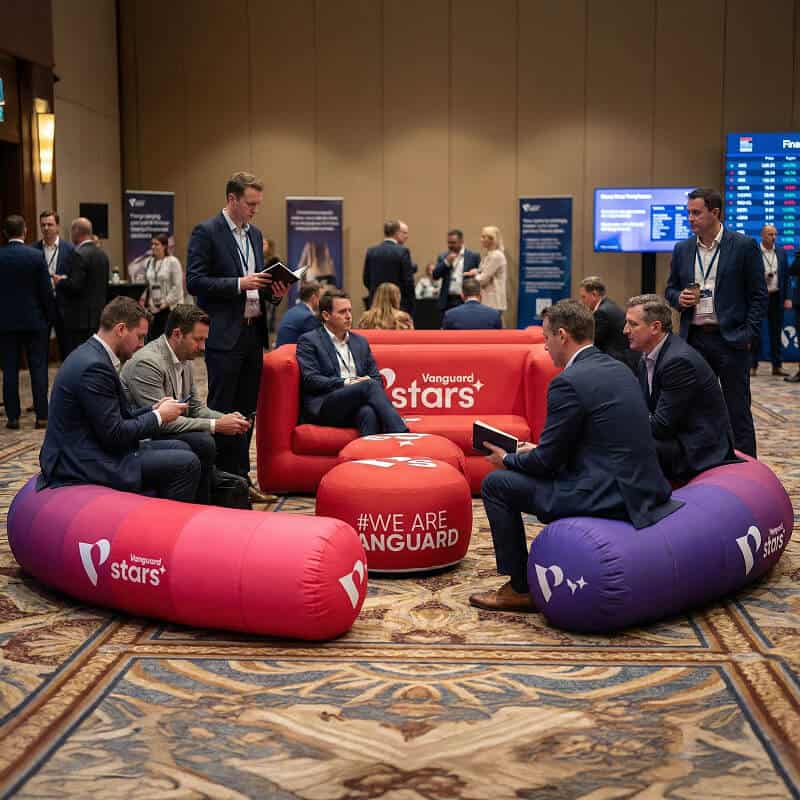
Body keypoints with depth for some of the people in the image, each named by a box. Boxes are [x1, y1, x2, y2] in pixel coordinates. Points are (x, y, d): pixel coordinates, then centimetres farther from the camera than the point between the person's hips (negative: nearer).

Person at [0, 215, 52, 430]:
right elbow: (46, 291, -7)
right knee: (38, 368, 4)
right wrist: (48, 316, 6)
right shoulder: (36, 256, -8)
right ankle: (41, 416, 4)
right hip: (34, 320, -1)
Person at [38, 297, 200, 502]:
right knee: (187, 464, -14)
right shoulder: (94, 366, -21)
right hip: (86, 464, -11)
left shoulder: (91, 354, 11)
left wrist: (153, 409, 6)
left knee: (180, 448, 14)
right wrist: (159, 416, -9)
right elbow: (114, 433, -21)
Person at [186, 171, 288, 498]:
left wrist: (273, 292, 2)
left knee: (246, 410, 10)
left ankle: (240, 477, 18)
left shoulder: (255, 234, 16)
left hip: (253, 333, 7)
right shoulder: (206, 232, -7)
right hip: (224, 335, -7)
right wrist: (239, 284, -20)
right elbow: (195, 281, -13)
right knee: (221, 409, -2)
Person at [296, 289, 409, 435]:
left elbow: (376, 378, 21)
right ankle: (401, 435, -39)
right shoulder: (309, 341, 6)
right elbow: (310, 380, -5)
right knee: (369, 384, -31)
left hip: (356, 407, 4)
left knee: (369, 412, -35)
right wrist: (346, 383, -15)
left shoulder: (360, 342, 23)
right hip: (324, 407, -4)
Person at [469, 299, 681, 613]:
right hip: (641, 488, 10)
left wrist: (507, 459, 8)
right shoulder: (619, 369, 11)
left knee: (496, 484, 2)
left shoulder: (568, 382, -16)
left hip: (609, 496, -9)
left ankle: (520, 588, 9)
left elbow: (547, 460, -11)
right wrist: (537, 449, 22)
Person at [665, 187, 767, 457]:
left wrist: (748, 334, -10)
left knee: (737, 410, 1)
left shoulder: (744, 246, -4)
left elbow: (758, 295, -2)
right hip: (694, 339, 4)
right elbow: (670, 289, 18)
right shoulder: (682, 249, 9)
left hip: (730, 339, -4)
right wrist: (679, 298, -5)